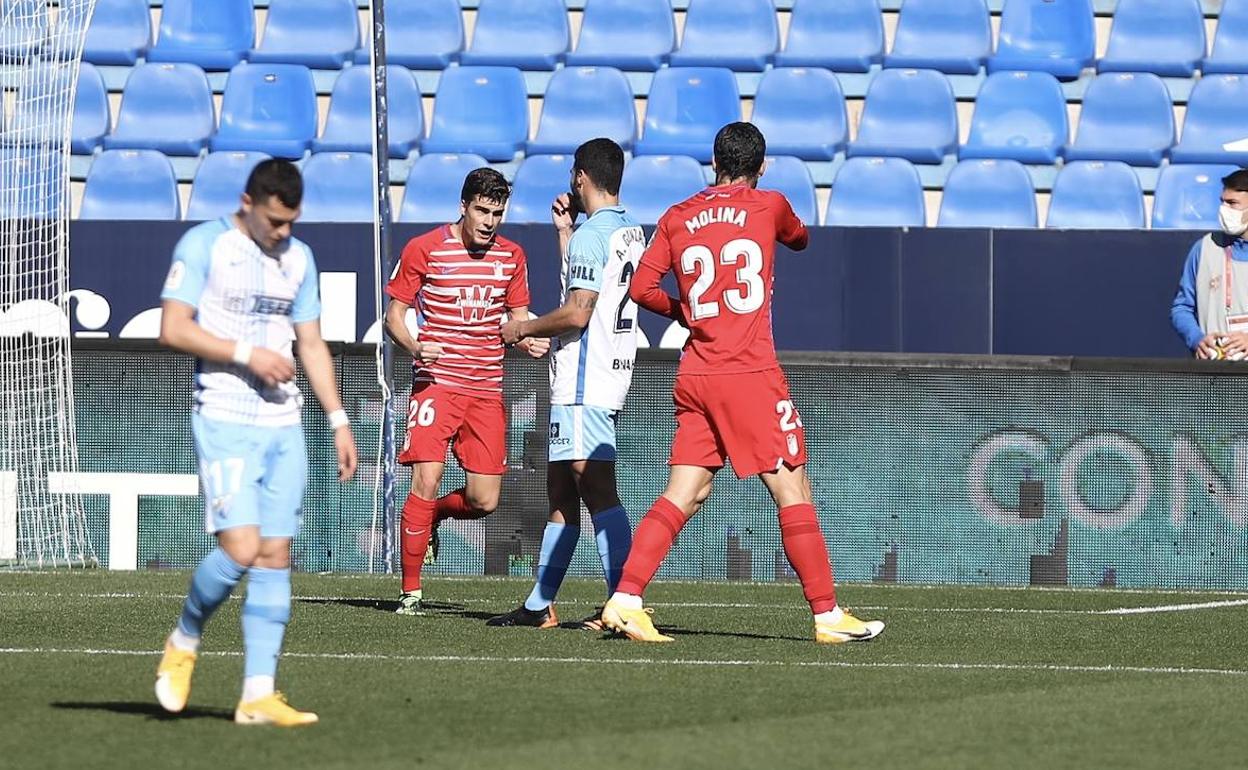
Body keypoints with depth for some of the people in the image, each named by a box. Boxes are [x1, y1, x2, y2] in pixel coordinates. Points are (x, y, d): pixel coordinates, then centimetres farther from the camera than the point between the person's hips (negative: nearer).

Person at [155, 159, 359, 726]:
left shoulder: (298, 258, 14)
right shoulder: (203, 245, -4)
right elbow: (173, 329, -11)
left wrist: (339, 421, 12)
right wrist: (246, 353, -17)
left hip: (284, 425, 6)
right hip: (224, 423, -6)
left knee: (275, 557, 0)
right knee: (240, 548, -17)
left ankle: (258, 696, 1)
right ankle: (184, 640, 10)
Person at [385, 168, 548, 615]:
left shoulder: (511, 256, 10)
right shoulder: (423, 250, -2)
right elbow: (394, 313, 2)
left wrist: (532, 342, -5)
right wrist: (414, 346, -18)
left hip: (487, 389, 4)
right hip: (436, 381, -4)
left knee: (484, 501, -1)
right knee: (426, 481, -16)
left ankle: (429, 516, 33)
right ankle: (411, 592, -5)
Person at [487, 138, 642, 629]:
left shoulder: (591, 235, -14)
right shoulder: (632, 233, 15)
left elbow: (577, 313, -20)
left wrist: (523, 329, -5)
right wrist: (564, 230, 25)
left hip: (583, 383, -10)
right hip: (611, 375, 10)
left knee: (597, 488, -13)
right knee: (561, 492, 15)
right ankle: (539, 605, 21)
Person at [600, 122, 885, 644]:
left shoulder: (677, 219, 9)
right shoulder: (769, 206, 3)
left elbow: (641, 288, 6)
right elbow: (799, 239, 24)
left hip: (694, 378, 4)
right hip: (751, 373, -4)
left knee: (684, 495, 7)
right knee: (793, 492, -1)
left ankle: (624, 601, -4)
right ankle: (827, 615, -2)